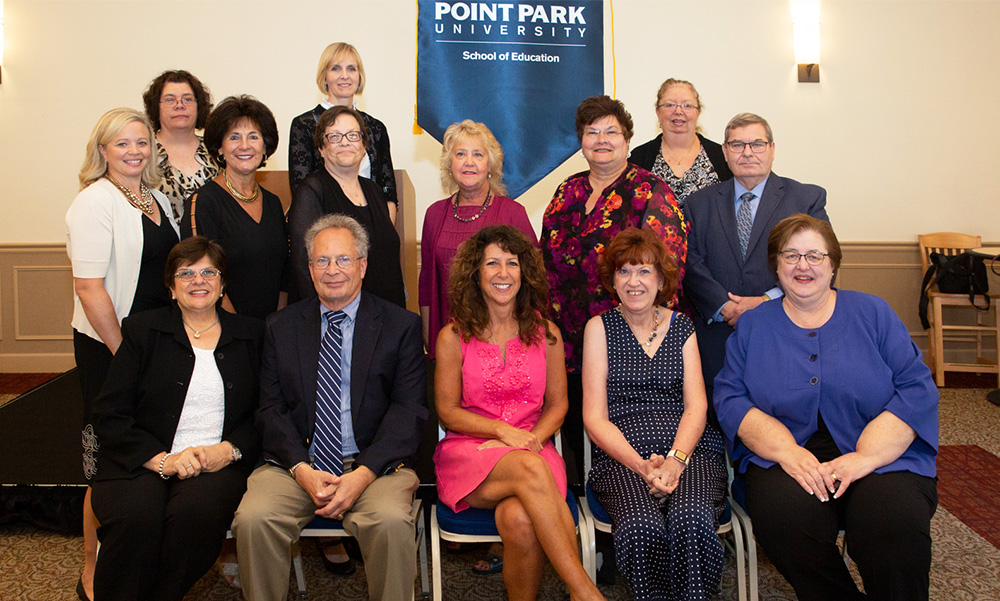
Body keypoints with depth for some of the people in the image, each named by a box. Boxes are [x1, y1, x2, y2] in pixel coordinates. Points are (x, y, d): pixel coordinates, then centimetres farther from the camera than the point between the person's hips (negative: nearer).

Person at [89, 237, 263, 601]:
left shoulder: (250, 335, 15)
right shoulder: (142, 331, 11)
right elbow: (108, 414, 2)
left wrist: (229, 450, -9)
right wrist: (161, 460, -12)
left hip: (219, 462, 1)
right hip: (142, 462, 0)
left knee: (197, 511, -32)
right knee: (136, 518, -32)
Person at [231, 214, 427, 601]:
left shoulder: (400, 326, 6)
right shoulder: (281, 328, 13)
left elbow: (409, 409, -2)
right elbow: (271, 409, 6)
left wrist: (363, 474, -16)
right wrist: (302, 471, -12)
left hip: (375, 464, -2)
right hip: (296, 464, 2)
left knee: (392, 522, -31)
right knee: (252, 519, -25)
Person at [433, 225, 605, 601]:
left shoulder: (546, 334, 10)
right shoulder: (453, 337, 4)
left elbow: (557, 405, 12)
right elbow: (447, 411, 4)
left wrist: (531, 439, -9)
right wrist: (503, 431, -11)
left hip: (532, 451, 2)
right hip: (468, 451, -1)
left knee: (520, 519, -35)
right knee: (530, 469, -37)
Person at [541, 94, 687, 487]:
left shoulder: (649, 192, -2)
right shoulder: (567, 193, 14)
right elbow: (546, 262, 18)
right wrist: (550, 321, 12)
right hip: (571, 341, 5)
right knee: (575, 433, 12)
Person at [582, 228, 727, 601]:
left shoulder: (682, 327, 16)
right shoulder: (600, 328, 10)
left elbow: (696, 406, 7)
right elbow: (594, 417, 3)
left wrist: (675, 459, -13)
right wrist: (641, 465, -13)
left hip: (689, 449, 1)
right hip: (622, 455, -1)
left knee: (691, 518, -32)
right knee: (643, 526, -32)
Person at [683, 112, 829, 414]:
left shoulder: (807, 199, 8)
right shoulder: (699, 203, 14)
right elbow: (690, 263, 3)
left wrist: (766, 301, -13)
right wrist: (724, 306, -13)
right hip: (718, 341, 1)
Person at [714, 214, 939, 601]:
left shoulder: (872, 313, 11)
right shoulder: (753, 326, 13)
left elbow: (917, 389, 1)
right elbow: (731, 400, 2)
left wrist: (865, 457, -14)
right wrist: (787, 451, -16)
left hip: (881, 457, 0)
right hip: (787, 457, 1)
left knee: (895, 520, -32)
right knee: (782, 514, -31)